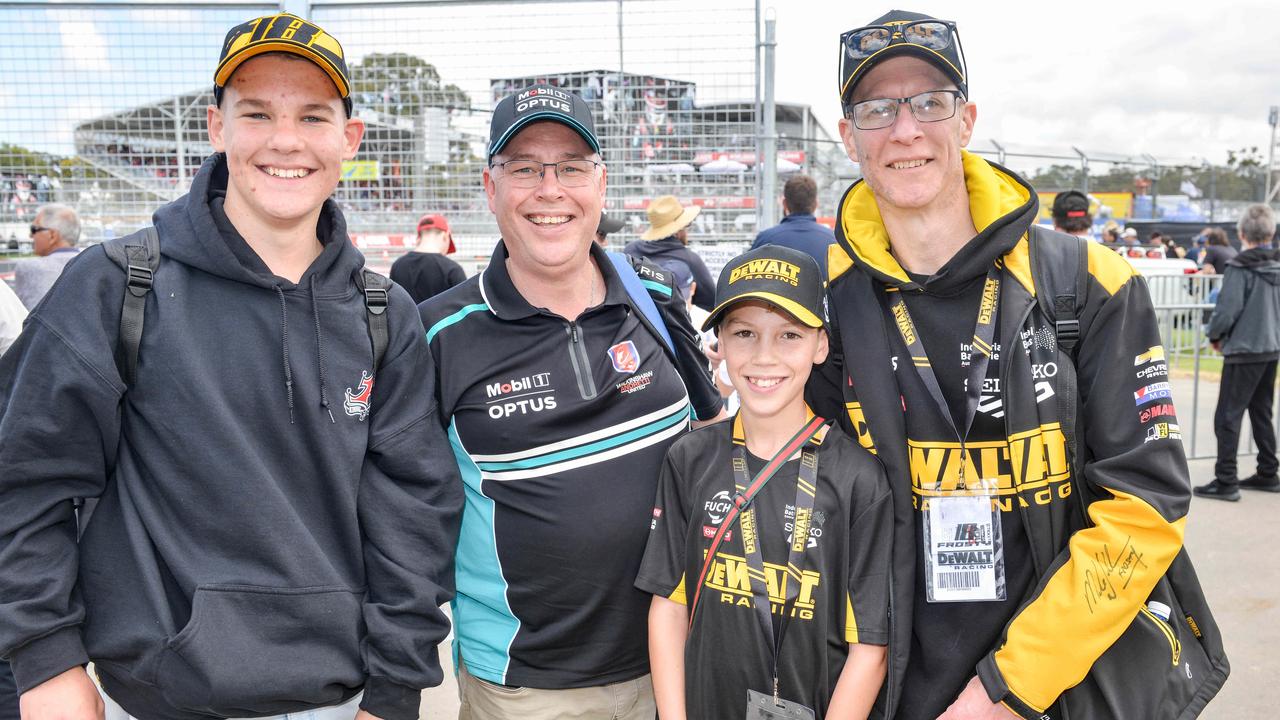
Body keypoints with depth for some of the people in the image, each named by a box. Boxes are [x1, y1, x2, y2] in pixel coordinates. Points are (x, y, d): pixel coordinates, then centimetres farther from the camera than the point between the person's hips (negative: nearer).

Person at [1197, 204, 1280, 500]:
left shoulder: (1239, 267, -16)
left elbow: (1227, 310, -19)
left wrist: (1215, 335, -2)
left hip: (1244, 350, -8)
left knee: (1228, 416, -3)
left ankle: (1226, 481, -4)